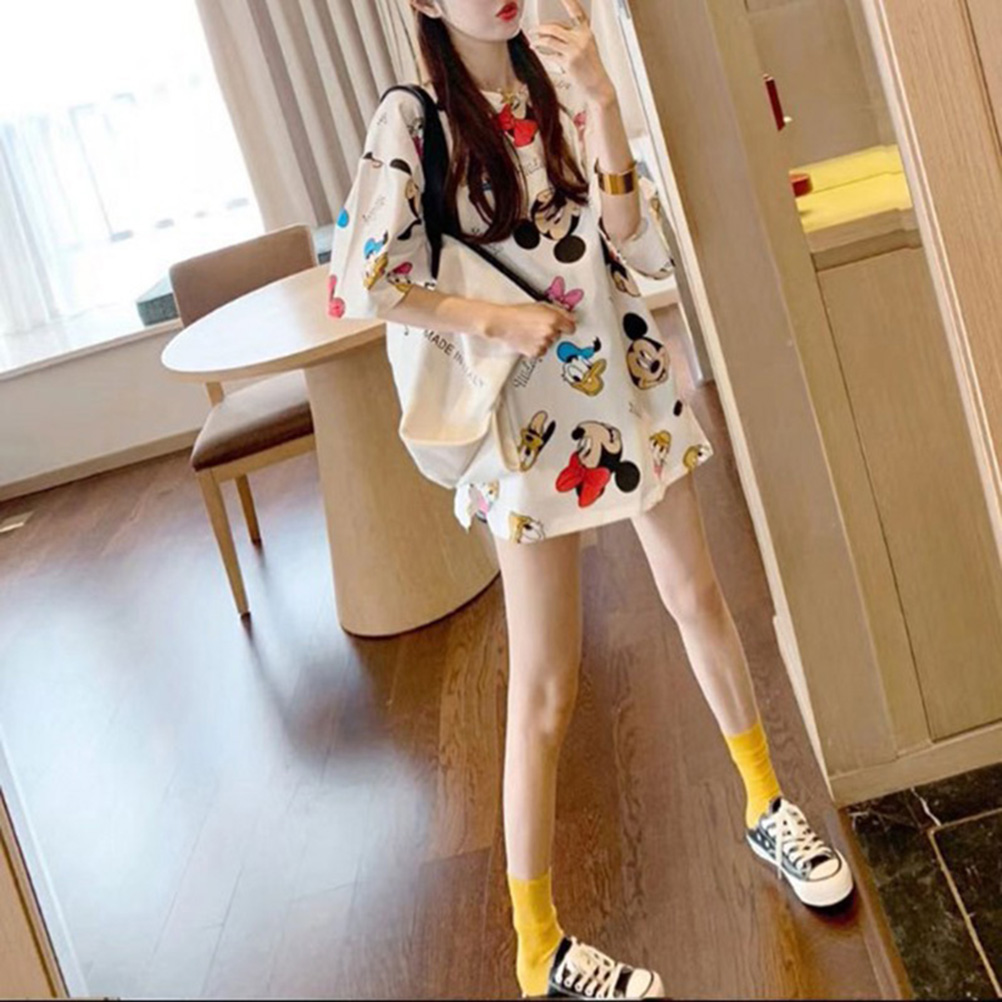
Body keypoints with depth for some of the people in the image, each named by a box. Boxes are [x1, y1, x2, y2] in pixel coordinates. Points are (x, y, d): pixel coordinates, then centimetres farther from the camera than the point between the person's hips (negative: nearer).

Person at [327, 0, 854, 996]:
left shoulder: (558, 90, 3)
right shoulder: (412, 119, -9)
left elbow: (637, 243, -7)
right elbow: (362, 283, -14)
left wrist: (598, 102, -16)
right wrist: (501, 319, -18)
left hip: (628, 382, 5)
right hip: (530, 412, -5)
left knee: (699, 601, 17)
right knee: (545, 688, 0)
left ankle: (767, 808, 41)